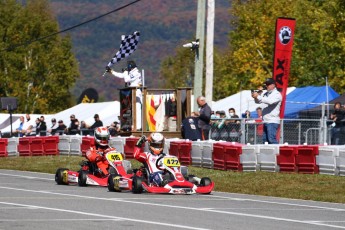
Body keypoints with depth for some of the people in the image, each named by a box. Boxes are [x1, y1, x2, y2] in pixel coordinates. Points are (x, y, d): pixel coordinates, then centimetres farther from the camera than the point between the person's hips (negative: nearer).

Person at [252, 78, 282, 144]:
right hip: (266, 121, 8)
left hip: (272, 121, -8)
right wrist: (255, 97, -7)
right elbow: (258, 101, 16)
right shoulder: (266, 94, 16)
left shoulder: (277, 94, -6)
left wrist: (258, 96, -23)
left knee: (272, 139, -17)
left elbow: (270, 101, -23)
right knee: (265, 139, 7)